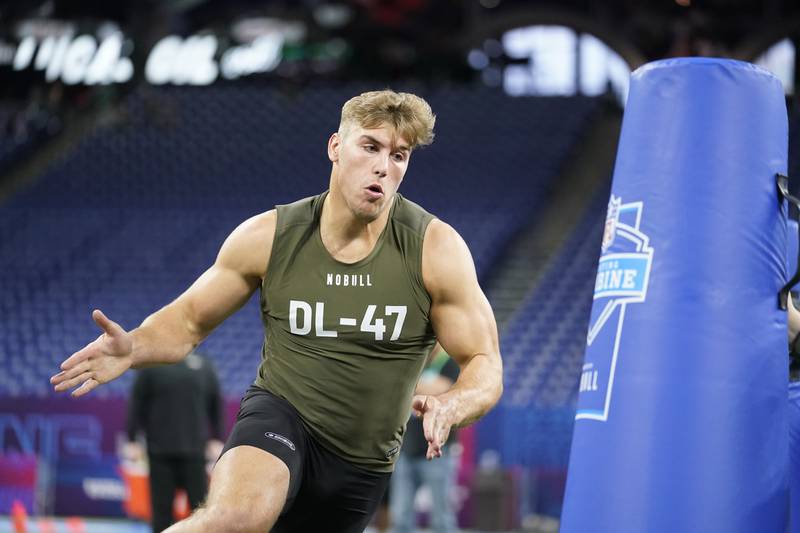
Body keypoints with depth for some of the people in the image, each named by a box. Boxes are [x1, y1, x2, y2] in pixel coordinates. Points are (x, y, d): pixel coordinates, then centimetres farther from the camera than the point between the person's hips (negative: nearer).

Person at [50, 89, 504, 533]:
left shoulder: (437, 249, -11)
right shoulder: (269, 237, -8)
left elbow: (486, 367, -8)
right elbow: (188, 320, 4)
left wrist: (449, 406, -32)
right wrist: (134, 348, -19)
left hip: (363, 465, 2)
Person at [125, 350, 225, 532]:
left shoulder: (203, 365, 6)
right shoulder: (151, 365, 1)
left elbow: (216, 403, 11)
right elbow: (136, 403, 2)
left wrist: (217, 440, 8)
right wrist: (132, 440, -1)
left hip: (195, 450, 1)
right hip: (160, 452, -1)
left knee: (200, 503, -1)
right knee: (161, 506, 4)